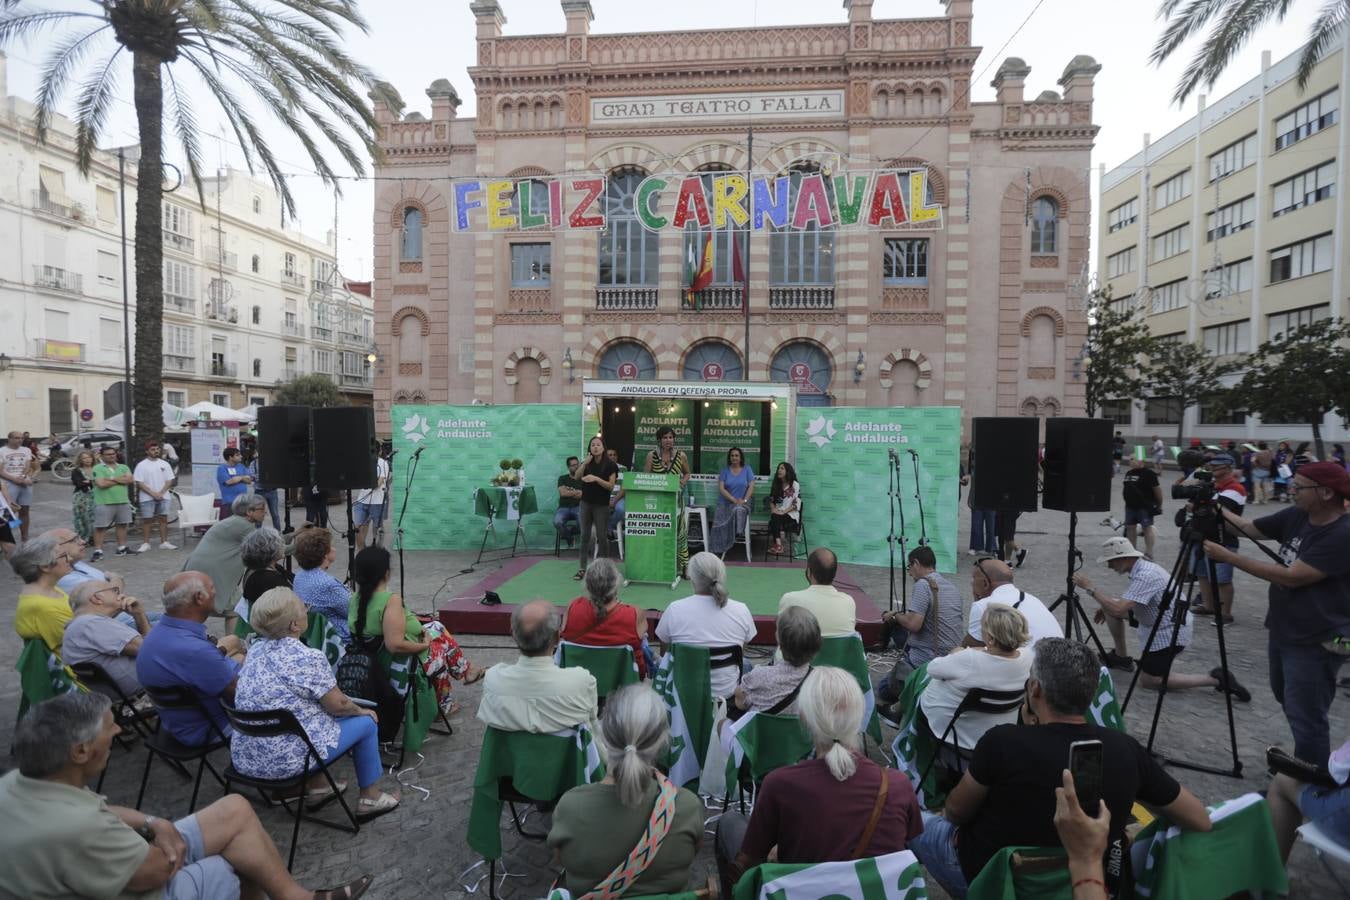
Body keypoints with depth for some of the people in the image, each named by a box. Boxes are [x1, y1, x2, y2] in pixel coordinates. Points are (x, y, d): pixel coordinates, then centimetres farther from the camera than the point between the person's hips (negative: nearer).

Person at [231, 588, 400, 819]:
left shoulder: (256, 649, 2)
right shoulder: (308, 659, -21)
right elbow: (338, 705, -13)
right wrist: (362, 710, 8)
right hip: (286, 760, -8)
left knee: (318, 713, 28)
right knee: (365, 722, 8)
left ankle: (317, 786, 33)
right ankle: (370, 799, 20)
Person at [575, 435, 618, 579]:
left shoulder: (610, 465, -5)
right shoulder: (587, 463, 9)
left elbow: (611, 486, -12)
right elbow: (577, 477, -5)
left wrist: (596, 478, -24)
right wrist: (585, 463, -16)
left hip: (601, 505, -4)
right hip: (586, 503, 4)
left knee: (602, 537, 0)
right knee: (585, 536, 4)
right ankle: (582, 568, 7)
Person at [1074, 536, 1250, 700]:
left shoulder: (1145, 576, -28)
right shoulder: (1143, 567, 2)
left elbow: (1118, 610, -35)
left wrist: (1090, 588, -28)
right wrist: (1107, 606, 10)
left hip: (1169, 633, -9)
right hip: (1164, 627, 9)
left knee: (1149, 681, 0)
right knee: (1109, 609, 7)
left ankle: (1215, 679, -1)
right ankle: (1121, 657, 19)